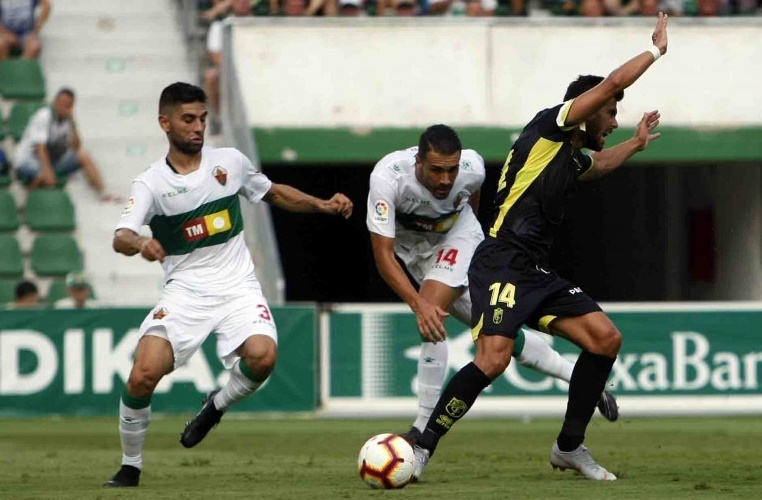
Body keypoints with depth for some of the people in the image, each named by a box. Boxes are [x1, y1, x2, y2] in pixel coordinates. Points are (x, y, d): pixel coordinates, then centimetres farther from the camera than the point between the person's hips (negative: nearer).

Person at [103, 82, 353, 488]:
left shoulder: (230, 162, 5)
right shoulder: (151, 183, -5)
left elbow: (275, 194, 22)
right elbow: (120, 238, -18)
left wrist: (324, 206, 8)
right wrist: (139, 244, -42)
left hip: (238, 287, 1)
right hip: (184, 291, -1)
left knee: (262, 355, -29)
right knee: (143, 375, -20)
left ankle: (216, 405, 5)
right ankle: (130, 467, 4)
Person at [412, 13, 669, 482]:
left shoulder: (573, 157, 20)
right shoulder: (548, 128, -4)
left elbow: (600, 163, 49)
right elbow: (611, 84, -9)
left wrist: (635, 144, 47)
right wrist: (656, 49, 3)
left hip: (538, 274, 9)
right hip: (502, 264, -9)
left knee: (607, 338, -1)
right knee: (494, 359, -26)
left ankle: (570, 446, 9)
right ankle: (423, 447, -11)